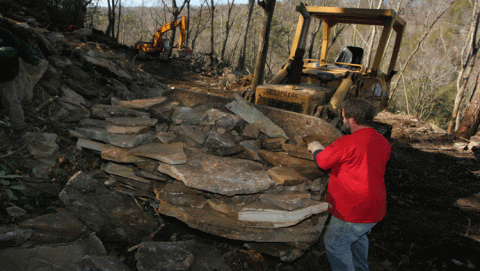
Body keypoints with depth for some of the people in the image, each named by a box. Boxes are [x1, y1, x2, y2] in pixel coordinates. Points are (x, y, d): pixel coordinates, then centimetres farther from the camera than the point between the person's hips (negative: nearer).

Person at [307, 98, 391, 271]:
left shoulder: (346, 143, -24)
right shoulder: (383, 142, 1)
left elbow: (322, 162, -13)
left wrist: (316, 148, 9)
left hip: (353, 211, -8)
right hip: (375, 209, 9)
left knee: (335, 244, 12)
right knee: (359, 238, 32)